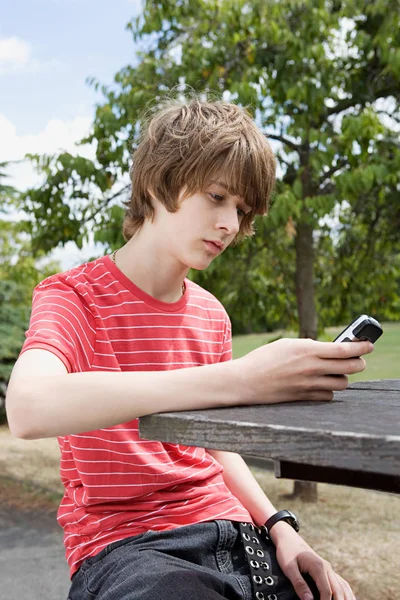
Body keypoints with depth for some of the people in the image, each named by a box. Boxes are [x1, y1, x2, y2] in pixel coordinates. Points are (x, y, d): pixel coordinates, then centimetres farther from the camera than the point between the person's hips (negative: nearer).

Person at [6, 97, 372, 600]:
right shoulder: (74, 296, -7)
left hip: (230, 534, 6)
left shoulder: (212, 315, 12)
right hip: (124, 546, -5)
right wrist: (238, 380, -36)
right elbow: (29, 408, -30)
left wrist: (280, 529, 2)